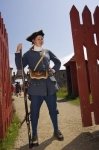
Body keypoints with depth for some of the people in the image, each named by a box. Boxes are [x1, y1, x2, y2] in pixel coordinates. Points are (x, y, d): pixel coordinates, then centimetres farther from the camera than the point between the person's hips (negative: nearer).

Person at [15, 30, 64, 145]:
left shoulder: (47, 52, 13)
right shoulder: (28, 54, 6)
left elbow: (58, 62, 23)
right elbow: (19, 67, -3)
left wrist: (54, 70, 5)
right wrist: (18, 52, -11)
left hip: (49, 85, 3)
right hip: (36, 86, -2)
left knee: (53, 109, 11)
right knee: (34, 111, 4)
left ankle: (56, 131, 30)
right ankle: (34, 134, 21)